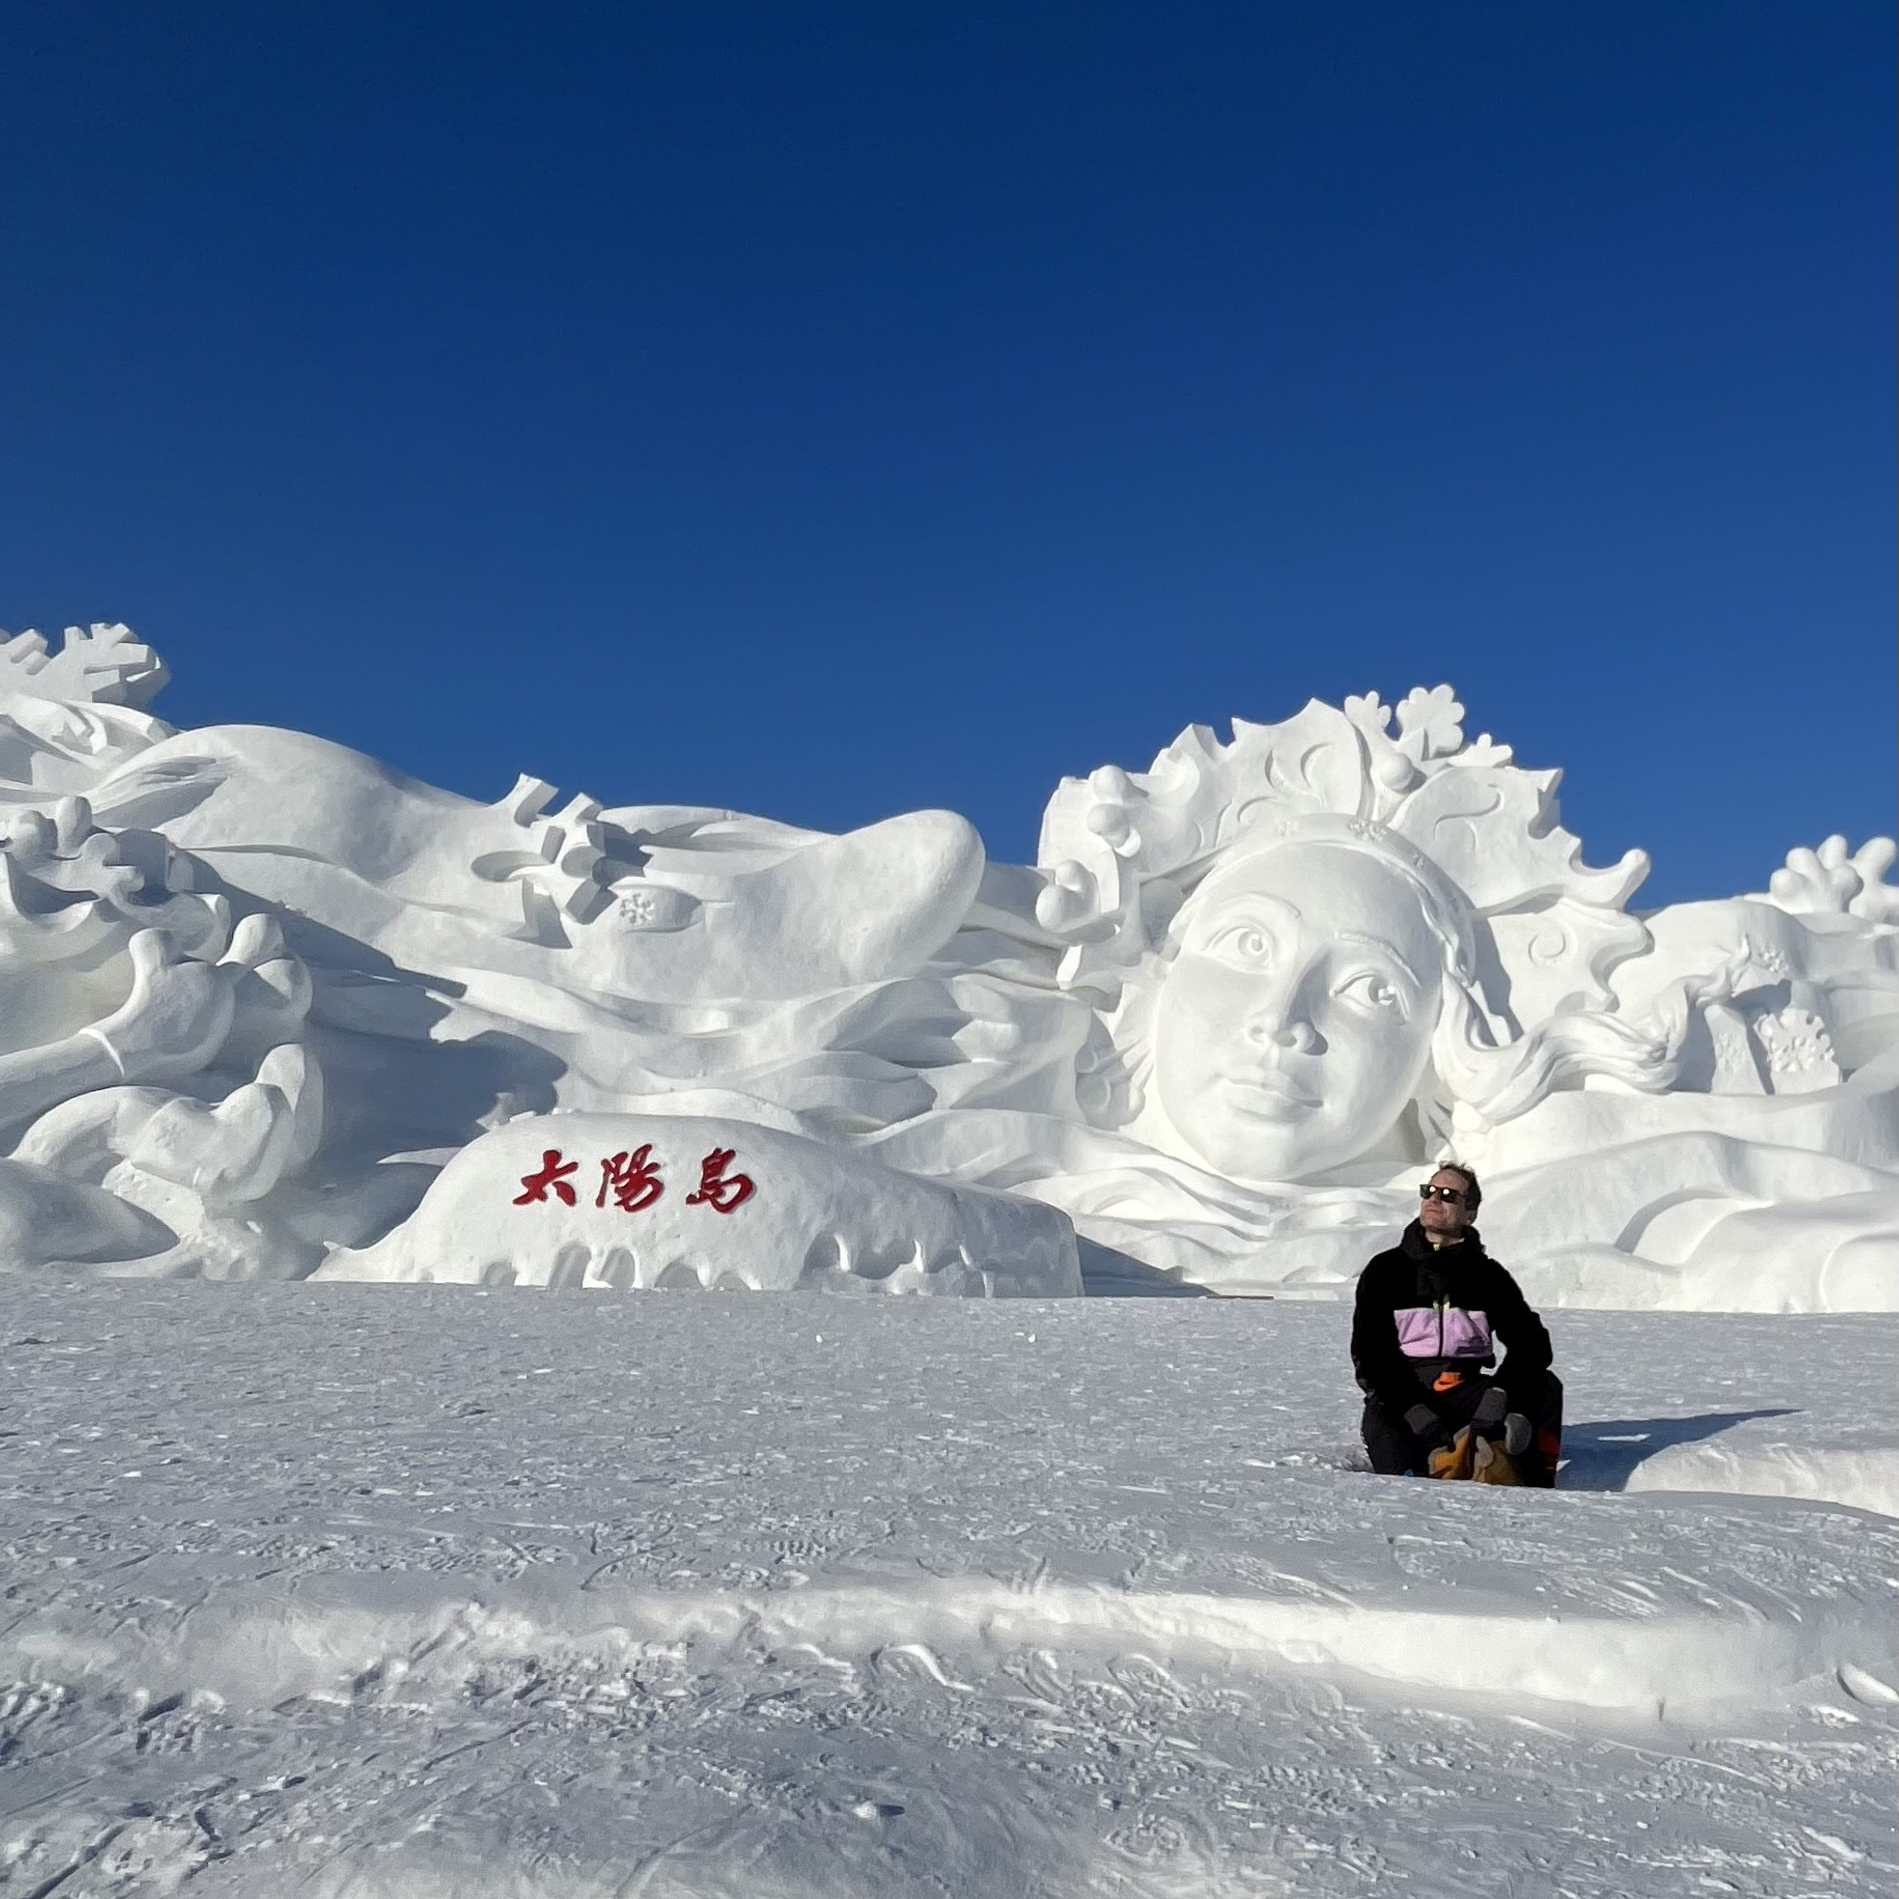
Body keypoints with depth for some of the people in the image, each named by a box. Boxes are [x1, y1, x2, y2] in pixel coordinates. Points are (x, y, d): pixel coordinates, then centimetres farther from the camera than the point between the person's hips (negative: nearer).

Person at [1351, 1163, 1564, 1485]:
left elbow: (1532, 1345, -1)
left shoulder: (1488, 1275, 11)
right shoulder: (1385, 1270, 5)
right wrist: (1422, 1419, -20)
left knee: (1544, 1386, -23)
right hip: (1398, 1400, -2)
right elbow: (1369, 1356, -4)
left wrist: (1495, 1401, -21)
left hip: (1465, 1395, 2)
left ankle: (1531, 1487, -37)